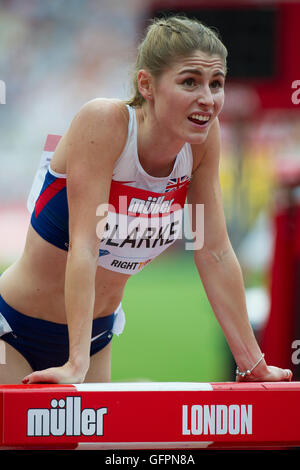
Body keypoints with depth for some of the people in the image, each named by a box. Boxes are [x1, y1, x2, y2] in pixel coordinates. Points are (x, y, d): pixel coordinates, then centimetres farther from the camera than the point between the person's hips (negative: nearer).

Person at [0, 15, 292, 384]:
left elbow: (215, 253, -2)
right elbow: (84, 244, -29)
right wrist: (76, 365, -35)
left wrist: (252, 364, -2)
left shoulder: (203, 137, -9)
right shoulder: (103, 123, -25)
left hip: (98, 331, 5)